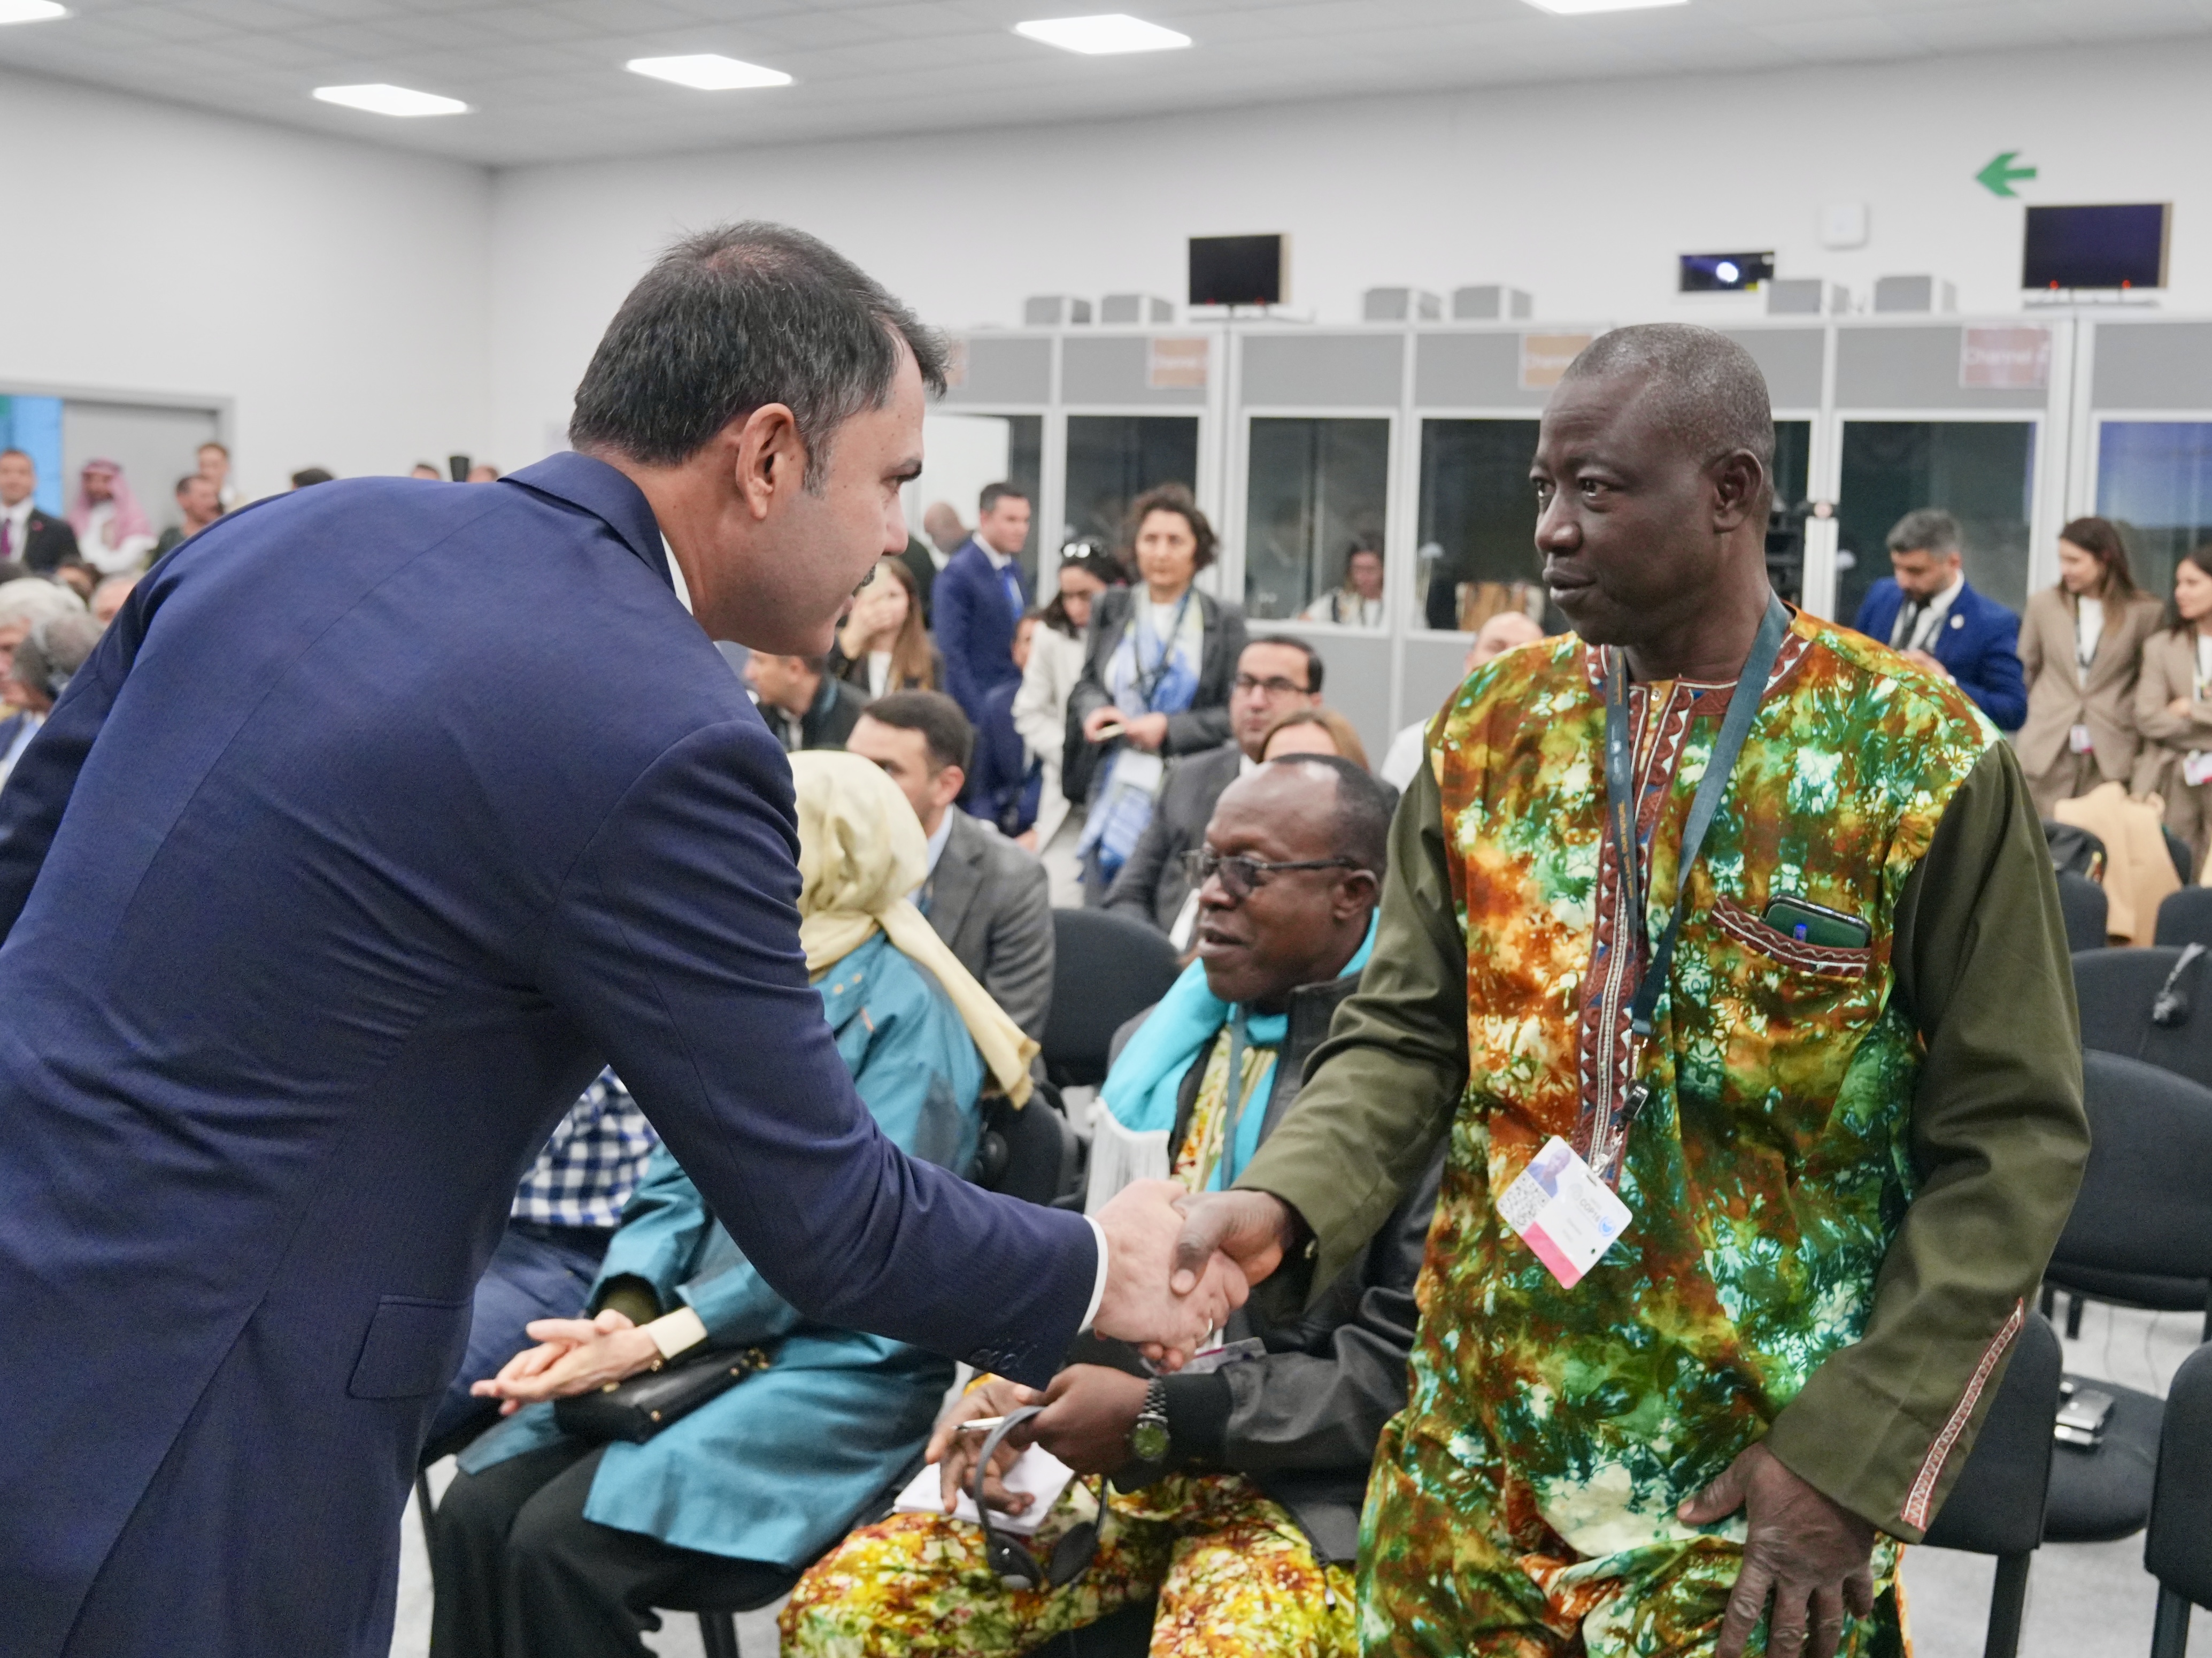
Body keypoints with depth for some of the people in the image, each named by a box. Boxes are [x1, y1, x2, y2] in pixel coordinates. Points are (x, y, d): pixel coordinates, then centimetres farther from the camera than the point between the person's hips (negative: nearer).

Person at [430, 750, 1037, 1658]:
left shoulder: (905, 1006, -9)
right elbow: (678, 1181, 10)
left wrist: (659, 1338, -22)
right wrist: (623, 1311, -10)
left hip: (841, 1364, -7)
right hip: (707, 1345, 7)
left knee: (565, 1546, -24)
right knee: (476, 1513, -14)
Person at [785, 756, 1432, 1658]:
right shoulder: (1157, 1041, 13)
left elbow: (1407, 1364, -13)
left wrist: (1163, 1415, -16)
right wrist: (1017, 1385, -1)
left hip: (1298, 1485, -6)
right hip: (1106, 1453, 6)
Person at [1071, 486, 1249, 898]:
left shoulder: (1223, 621, 1)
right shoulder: (1110, 608, 10)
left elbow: (1235, 714, 0)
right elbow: (1086, 684, 19)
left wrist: (1170, 728, -12)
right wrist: (1093, 709, -3)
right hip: (1112, 794, 3)